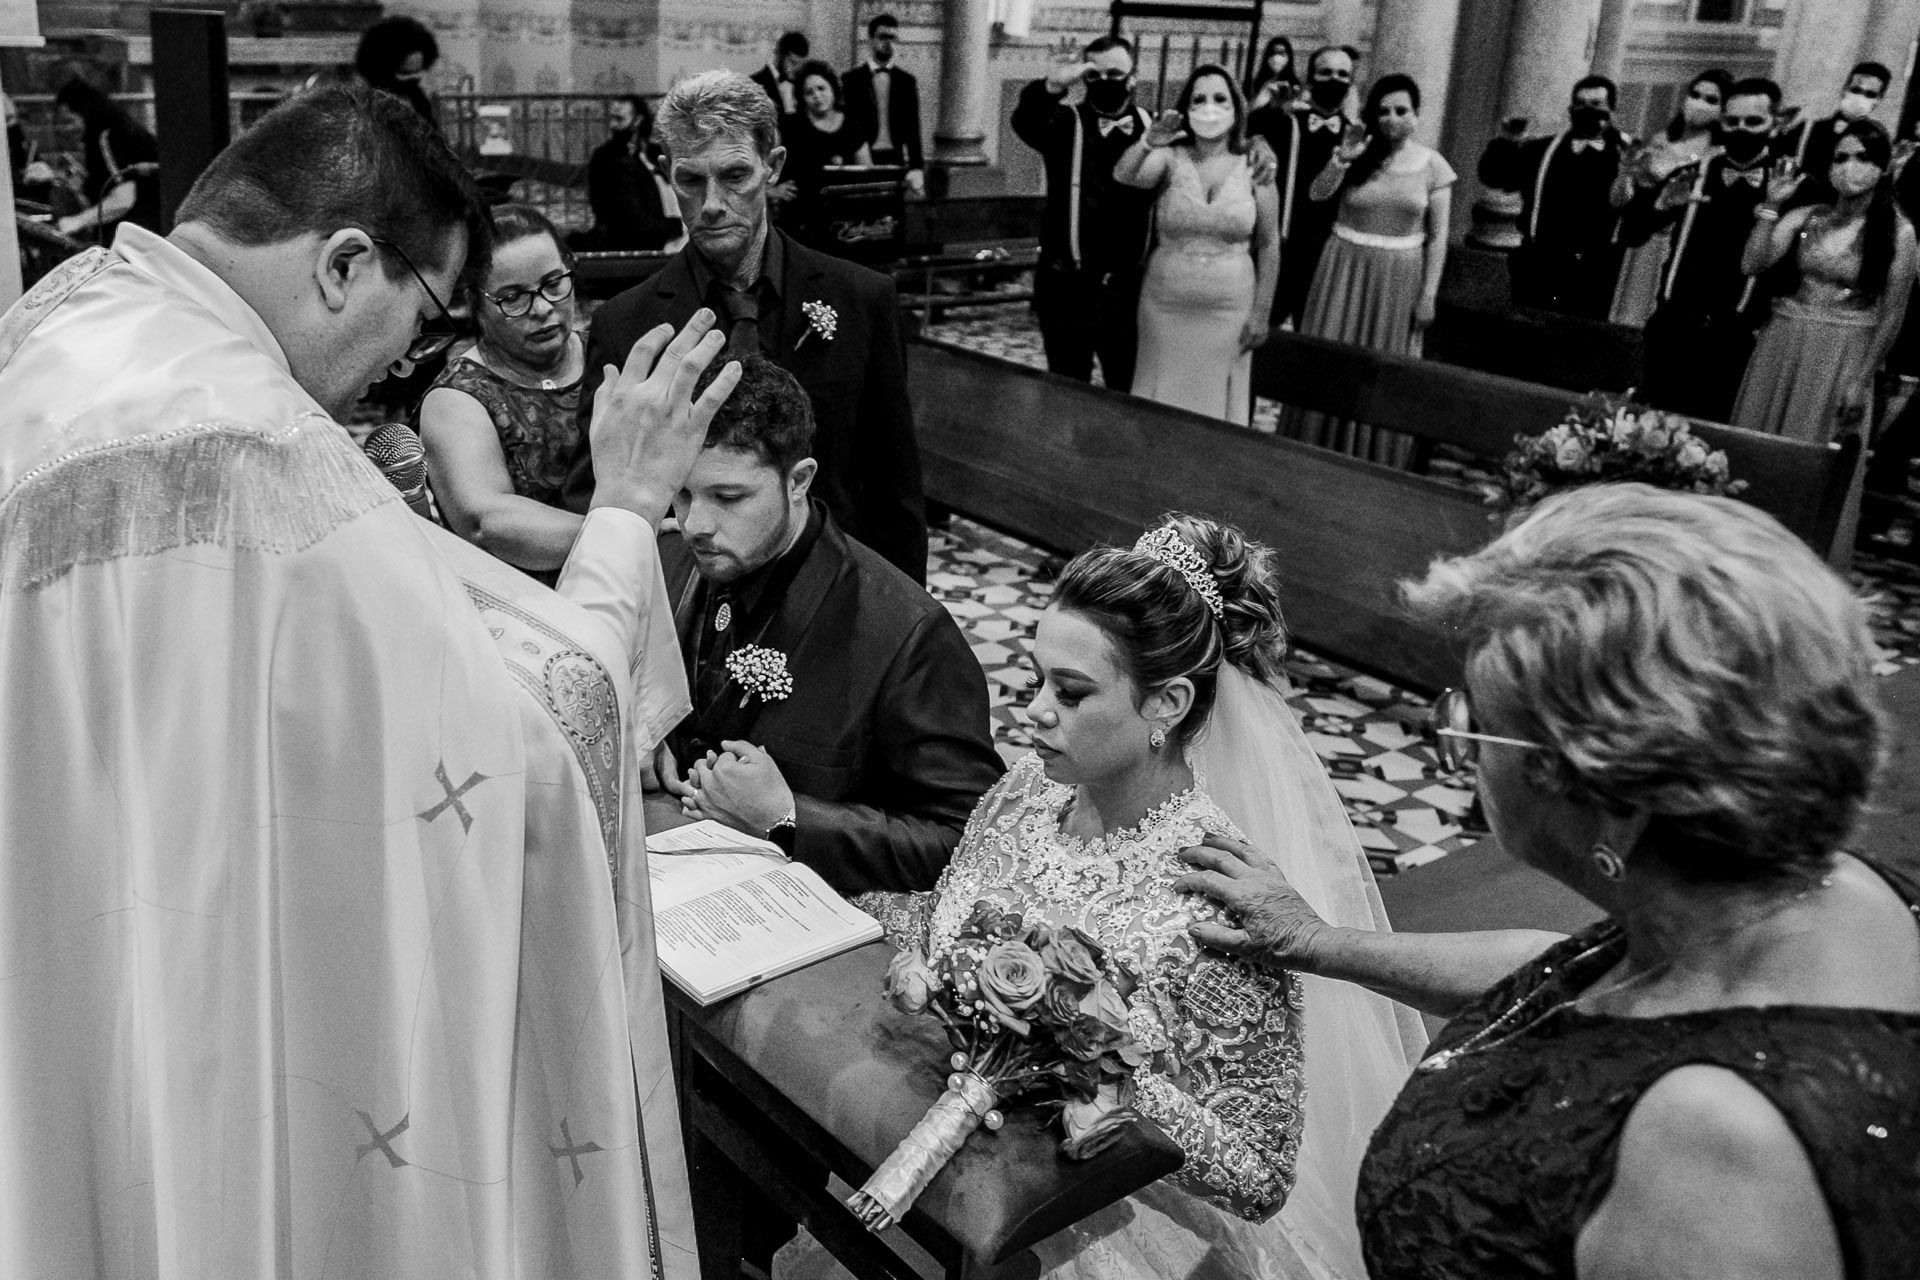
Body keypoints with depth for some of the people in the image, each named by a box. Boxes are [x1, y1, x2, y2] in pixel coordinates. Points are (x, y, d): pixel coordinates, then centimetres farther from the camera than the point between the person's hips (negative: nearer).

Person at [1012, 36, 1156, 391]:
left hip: (1128, 286, 2)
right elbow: (1025, 122, -24)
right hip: (1068, 284, -2)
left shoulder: (1152, 128, 7)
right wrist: (1053, 86, -44)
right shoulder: (1066, 122, -1)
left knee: (1130, 389, 11)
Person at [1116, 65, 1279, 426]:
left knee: (1214, 401, 8)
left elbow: (1269, 245, 1)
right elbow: (1123, 176, -21)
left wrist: (1260, 313, -2)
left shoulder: (1253, 167, -2)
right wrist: (1147, 143, -40)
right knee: (1162, 404, 8)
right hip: (1165, 308, 0)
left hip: (1227, 311, 0)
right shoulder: (1170, 158, -2)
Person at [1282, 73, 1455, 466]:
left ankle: (1374, 461, 20)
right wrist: (1341, 159, -30)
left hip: (1398, 278, 0)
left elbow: (1437, 237, -1)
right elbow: (1317, 194, -15)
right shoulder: (1359, 153, -1)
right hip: (1345, 270, 1)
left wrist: (1428, 294, -5)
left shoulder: (1432, 165, -2)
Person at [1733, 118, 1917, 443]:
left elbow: (1892, 314, -3)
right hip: (1782, 347, 3)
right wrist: (1771, 205, -11)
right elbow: (1752, 265, -7)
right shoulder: (1806, 216, 3)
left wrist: (1862, 380, -4)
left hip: (1844, 355, -3)